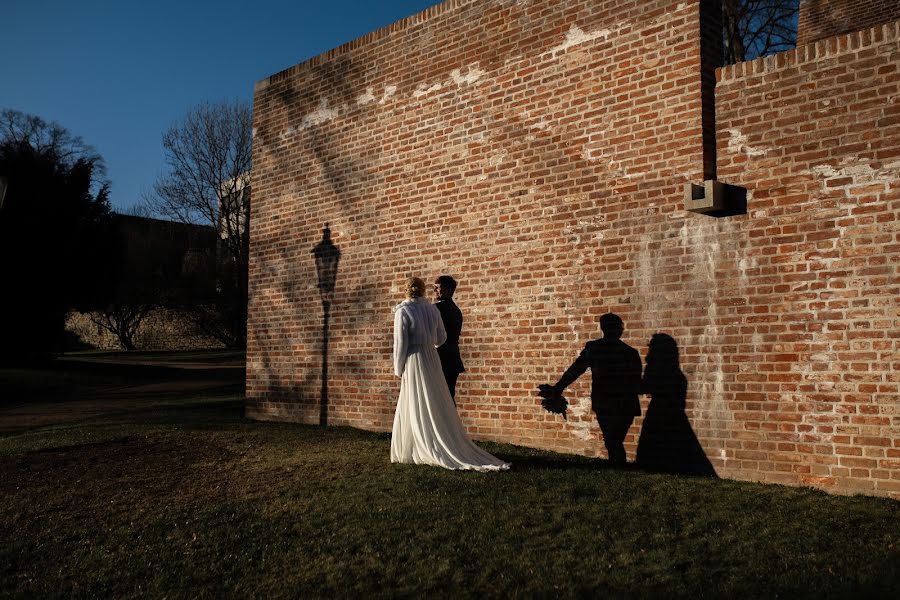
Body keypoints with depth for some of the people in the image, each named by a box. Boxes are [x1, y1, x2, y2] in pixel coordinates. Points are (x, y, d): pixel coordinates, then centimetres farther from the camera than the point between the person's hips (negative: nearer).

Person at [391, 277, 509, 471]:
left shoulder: (402, 312, -8)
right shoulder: (432, 309, 5)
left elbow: (400, 343, -10)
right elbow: (441, 338, 12)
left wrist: (398, 369, -1)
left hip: (414, 362, -5)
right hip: (432, 359, 5)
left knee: (417, 411, 3)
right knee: (439, 407, 11)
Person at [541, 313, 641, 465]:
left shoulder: (592, 348, -5)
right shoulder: (631, 353, -7)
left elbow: (574, 370, -1)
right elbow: (637, 384, -4)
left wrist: (557, 388, 7)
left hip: (602, 404, 1)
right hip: (625, 406, 0)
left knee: (611, 442, 12)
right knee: (616, 442, 10)